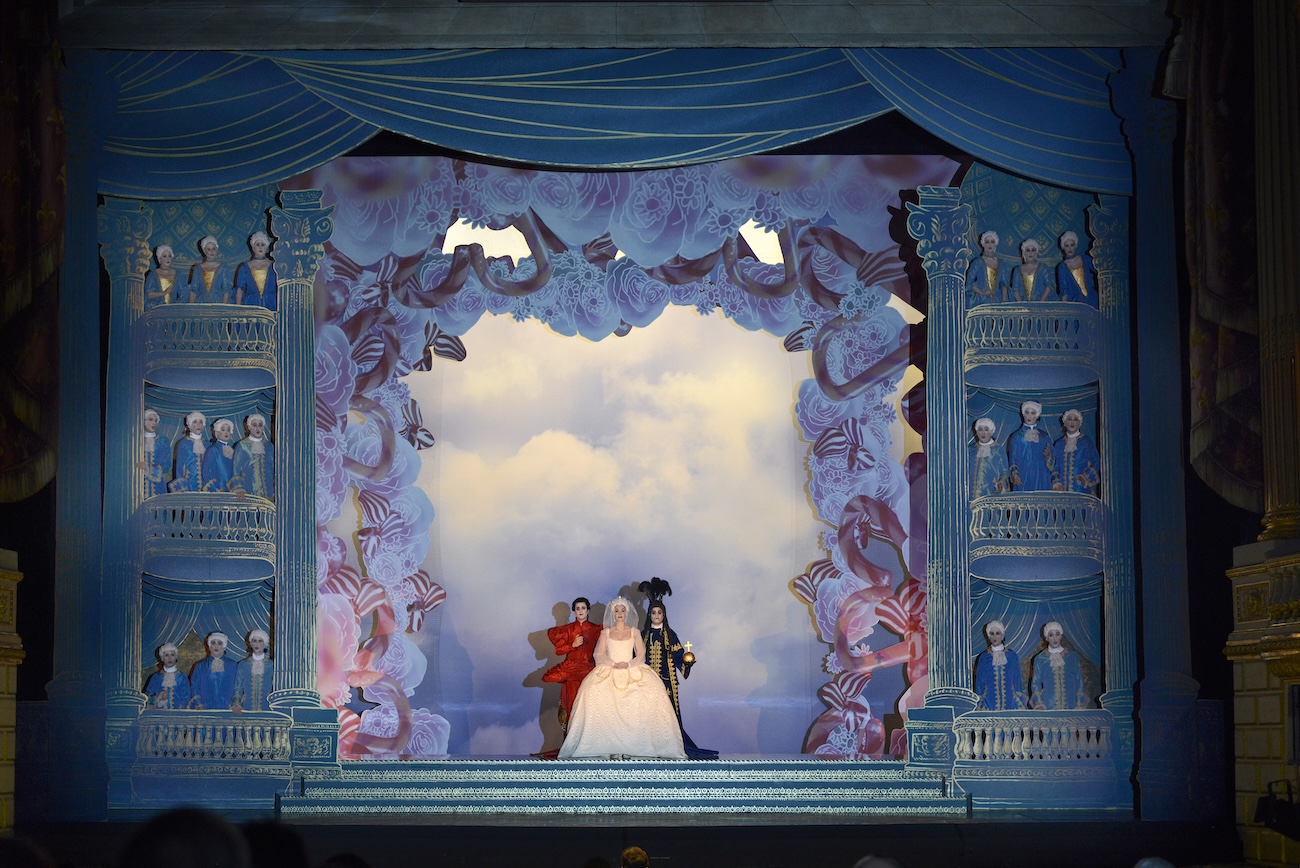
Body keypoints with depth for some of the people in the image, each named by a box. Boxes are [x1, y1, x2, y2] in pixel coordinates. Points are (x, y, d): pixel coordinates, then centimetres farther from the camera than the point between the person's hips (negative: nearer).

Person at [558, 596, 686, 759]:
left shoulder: (634, 632, 15)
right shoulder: (605, 633, 14)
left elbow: (641, 654, 7)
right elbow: (599, 655, 5)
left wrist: (628, 664, -11)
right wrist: (614, 664, -11)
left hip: (632, 671, 0)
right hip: (609, 671, 0)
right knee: (595, 692, -31)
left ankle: (636, 744, -25)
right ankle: (610, 745, -30)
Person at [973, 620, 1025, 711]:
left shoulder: (1011, 656, 6)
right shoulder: (984, 658, 6)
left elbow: (1017, 680, 8)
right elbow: (979, 683, 10)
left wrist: (1020, 705, 3)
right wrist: (979, 705, 5)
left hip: (1010, 702, 0)